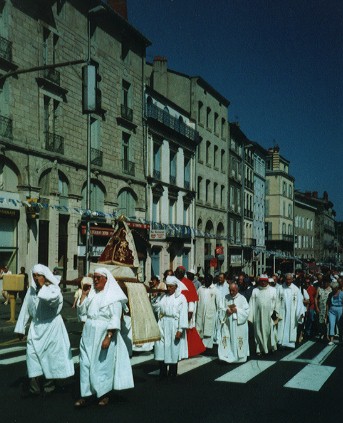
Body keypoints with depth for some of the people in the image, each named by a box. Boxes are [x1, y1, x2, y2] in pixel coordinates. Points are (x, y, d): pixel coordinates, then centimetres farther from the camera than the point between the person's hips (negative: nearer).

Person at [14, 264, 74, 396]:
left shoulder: (54, 288, -11)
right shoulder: (31, 290, 4)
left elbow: (50, 298, -35)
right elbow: (25, 309, 8)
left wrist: (43, 286, -18)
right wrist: (20, 328, 9)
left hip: (51, 326, -4)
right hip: (36, 327, 5)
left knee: (50, 355, 2)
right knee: (32, 353, -1)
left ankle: (48, 384, 18)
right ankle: (35, 386, 6)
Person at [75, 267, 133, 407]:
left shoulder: (113, 296, -7)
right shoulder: (91, 294, 11)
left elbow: (115, 319, -12)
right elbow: (82, 312, 10)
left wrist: (108, 337, -19)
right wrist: (83, 295, 2)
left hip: (104, 334, -5)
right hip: (89, 334, 5)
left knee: (103, 364, 4)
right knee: (86, 363, 3)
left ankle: (104, 394, 20)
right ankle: (86, 395, 10)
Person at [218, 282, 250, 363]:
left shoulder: (242, 298, -4)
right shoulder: (226, 297, 4)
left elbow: (246, 311, -6)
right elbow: (220, 308, 4)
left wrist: (237, 310, -17)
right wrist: (226, 310, -14)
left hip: (239, 324, -2)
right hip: (227, 322, 2)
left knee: (239, 341, 4)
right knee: (226, 340, 0)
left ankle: (239, 357, 18)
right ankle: (226, 356, 6)